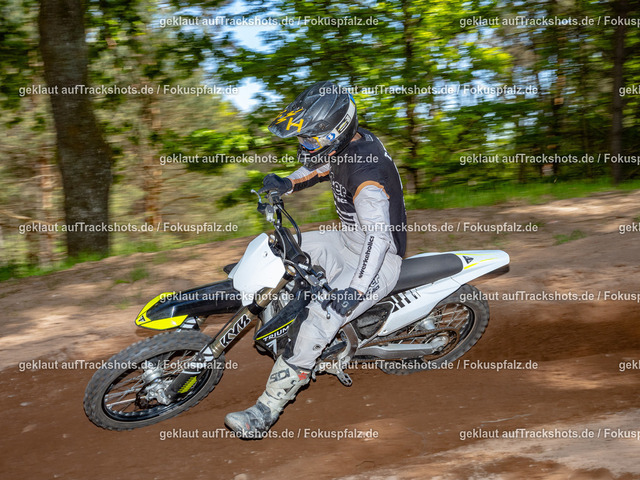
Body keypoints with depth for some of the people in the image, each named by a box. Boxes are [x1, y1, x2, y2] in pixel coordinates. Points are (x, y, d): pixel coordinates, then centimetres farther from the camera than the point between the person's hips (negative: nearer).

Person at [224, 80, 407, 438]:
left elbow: (379, 235, -39)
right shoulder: (349, 142, -1)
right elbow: (322, 166, 22)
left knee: (317, 323, -23)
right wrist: (289, 183, 4)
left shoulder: (365, 170, -30)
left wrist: (356, 289, -48)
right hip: (348, 241, 10)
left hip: (379, 260, -10)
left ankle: (266, 412, -18)